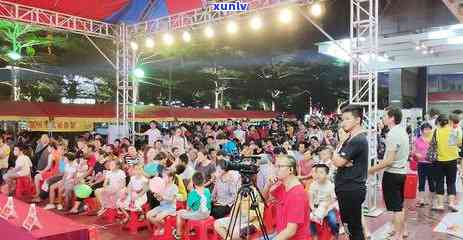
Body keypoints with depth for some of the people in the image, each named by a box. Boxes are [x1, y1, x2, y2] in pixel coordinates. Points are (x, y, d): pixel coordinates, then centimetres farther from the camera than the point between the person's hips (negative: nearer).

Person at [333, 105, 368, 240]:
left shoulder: (357, 140, -18)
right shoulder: (351, 138, 15)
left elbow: (338, 161, -21)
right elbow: (336, 159, 8)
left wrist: (336, 155, -1)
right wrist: (345, 162, -12)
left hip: (351, 189, -10)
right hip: (347, 188, 10)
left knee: (354, 225, 0)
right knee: (348, 223, 19)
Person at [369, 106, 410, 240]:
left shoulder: (393, 134, -21)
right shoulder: (403, 132, 9)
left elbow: (389, 160, -24)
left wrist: (372, 169, -16)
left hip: (392, 174, -10)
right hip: (401, 172, 10)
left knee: (395, 206, 2)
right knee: (399, 204, 21)